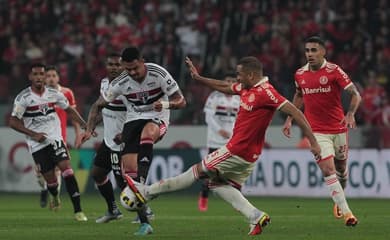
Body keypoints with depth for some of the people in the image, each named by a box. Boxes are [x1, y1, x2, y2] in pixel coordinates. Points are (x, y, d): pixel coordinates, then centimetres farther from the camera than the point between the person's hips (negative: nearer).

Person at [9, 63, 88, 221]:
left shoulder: (54, 94, 2)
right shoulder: (23, 98, -9)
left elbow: (69, 110, 17)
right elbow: (13, 122, -8)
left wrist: (85, 125, 8)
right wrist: (33, 134, -17)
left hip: (55, 138, 2)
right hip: (37, 143, -2)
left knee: (67, 169, -17)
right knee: (50, 179, -1)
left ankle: (78, 210, -17)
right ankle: (55, 196, 38)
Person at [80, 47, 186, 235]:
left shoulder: (159, 74, -15)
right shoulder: (120, 83, -8)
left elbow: (181, 102, -10)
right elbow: (97, 105, 5)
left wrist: (166, 103, -31)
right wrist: (89, 129, -8)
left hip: (157, 119, -3)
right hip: (133, 120, 3)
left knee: (147, 133, -41)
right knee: (128, 168, -13)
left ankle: (141, 185, -46)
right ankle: (144, 222, -7)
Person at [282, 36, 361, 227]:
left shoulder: (334, 71, -10)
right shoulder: (300, 74, 2)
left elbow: (355, 94, -12)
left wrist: (351, 114, -29)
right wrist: (289, 119, 16)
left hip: (338, 128, -1)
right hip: (317, 131, 1)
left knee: (341, 169, 14)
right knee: (328, 170, -15)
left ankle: (339, 200, 43)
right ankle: (346, 212, -13)